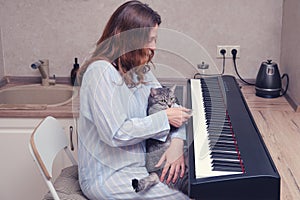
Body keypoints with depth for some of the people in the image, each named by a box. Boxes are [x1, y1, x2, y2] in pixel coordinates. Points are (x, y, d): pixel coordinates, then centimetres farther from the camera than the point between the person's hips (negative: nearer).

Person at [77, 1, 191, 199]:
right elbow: (115, 134, -27)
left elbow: (169, 104, 6)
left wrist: (177, 142, -13)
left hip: (139, 159, 8)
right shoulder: (101, 72, -22)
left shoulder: (138, 68, 5)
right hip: (107, 176, -8)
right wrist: (164, 119, -20)